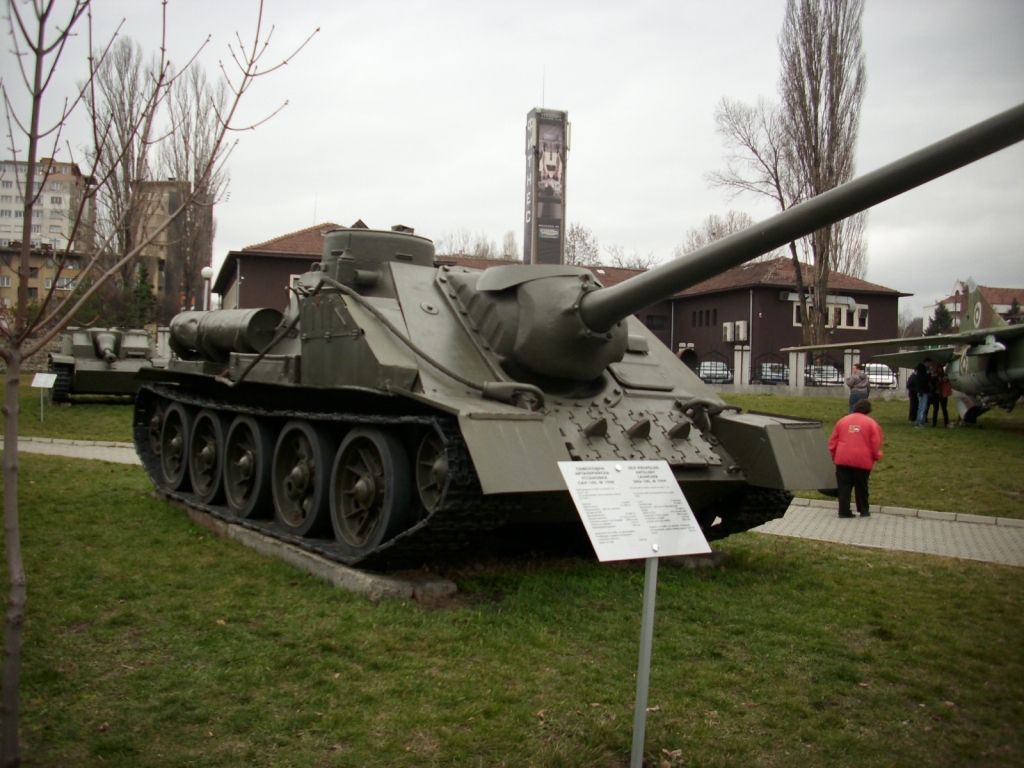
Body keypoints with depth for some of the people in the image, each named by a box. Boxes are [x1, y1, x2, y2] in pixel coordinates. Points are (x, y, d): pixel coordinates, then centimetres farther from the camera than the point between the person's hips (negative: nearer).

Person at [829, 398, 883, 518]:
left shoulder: (842, 420, 11)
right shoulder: (871, 423, 2)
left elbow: (833, 442, 11)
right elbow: (876, 445, -2)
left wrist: (834, 456, 22)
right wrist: (877, 457, 15)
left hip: (843, 459, 2)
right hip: (862, 460, -2)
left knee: (844, 486, 6)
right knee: (861, 487, 12)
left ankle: (844, 511, 3)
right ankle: (864, 511, 21)